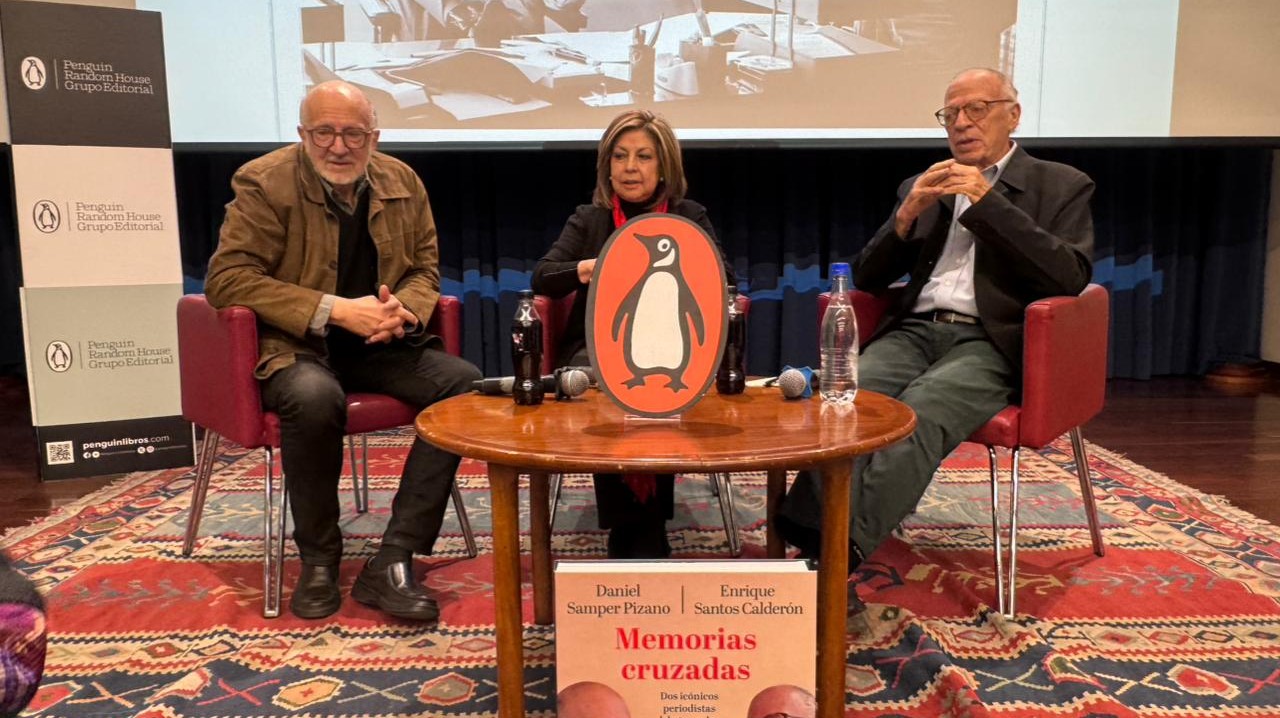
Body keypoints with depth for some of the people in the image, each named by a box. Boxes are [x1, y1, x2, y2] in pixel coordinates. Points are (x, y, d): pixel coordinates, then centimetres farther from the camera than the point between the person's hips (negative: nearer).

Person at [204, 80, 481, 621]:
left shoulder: (402, 183, 7)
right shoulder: (265, 182, -6)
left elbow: (425, 268, 14)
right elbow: (225, 278, -12)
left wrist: (404, 308, -12)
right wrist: (335, 310, -21)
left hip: (378, 346, 5)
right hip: (294, 348, -4)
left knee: (468, 383, -20)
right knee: (315, 396, -38)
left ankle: (392, 562, -19)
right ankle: (318, 561, -12)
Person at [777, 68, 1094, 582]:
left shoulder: (1062, 186, 13)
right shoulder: (920, 188, 23)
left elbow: (1071, 277, -4)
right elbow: (866, 279, 18)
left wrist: (987, 201, -7)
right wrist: (907, 215, 0)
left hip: (989, 343, -3)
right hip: (913, 331, 4)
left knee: (917, 412, -35)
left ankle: (840, 551, -43)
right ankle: (811, 538, -40)